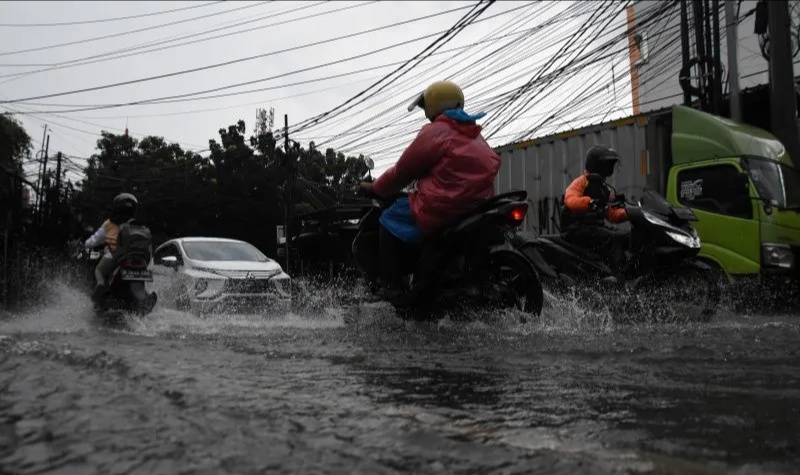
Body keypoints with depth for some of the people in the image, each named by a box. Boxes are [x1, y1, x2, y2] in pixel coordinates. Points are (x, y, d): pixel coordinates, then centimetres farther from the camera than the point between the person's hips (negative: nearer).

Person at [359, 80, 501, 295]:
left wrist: (376, 188, 14)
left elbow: (403, 171, -1)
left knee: (390, 219, 5)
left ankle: (392, 288, -1)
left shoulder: (435, 132, -5)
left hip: (441, 209, -9)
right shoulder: (474, 134, 20)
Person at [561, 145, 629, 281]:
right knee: (612, 238, -29)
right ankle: (619, 274, -37)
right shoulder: (581, 182, -6)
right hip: (576, 229, -9)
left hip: (595, 227, 9)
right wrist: (592, 202, -39)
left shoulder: (605, 189, 21)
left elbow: (612, 215, 17)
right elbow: (570, 201, -28)